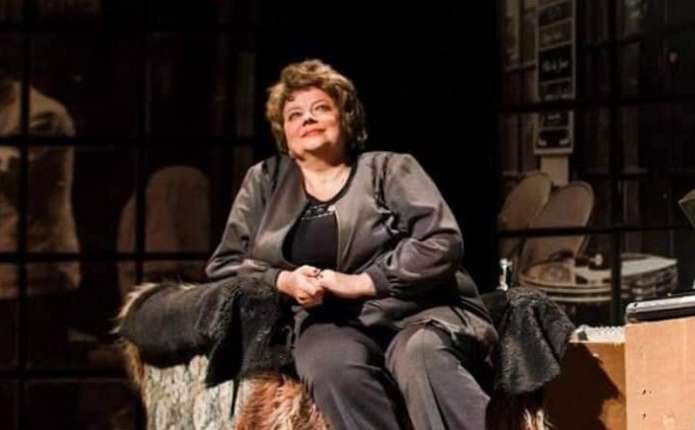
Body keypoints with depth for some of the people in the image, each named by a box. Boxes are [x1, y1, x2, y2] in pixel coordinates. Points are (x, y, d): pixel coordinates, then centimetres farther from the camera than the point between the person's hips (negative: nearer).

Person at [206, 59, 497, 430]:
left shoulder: (390, 169, 13)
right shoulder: (264, 181, 21)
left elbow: (443, 243, -1)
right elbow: (223, 266, 19)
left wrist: (360, 283, -12)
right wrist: (283, 281, -3)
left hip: (418, 310, -1)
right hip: (331, 322, 1)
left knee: (423, 354, -38)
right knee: (334, 366, -38)